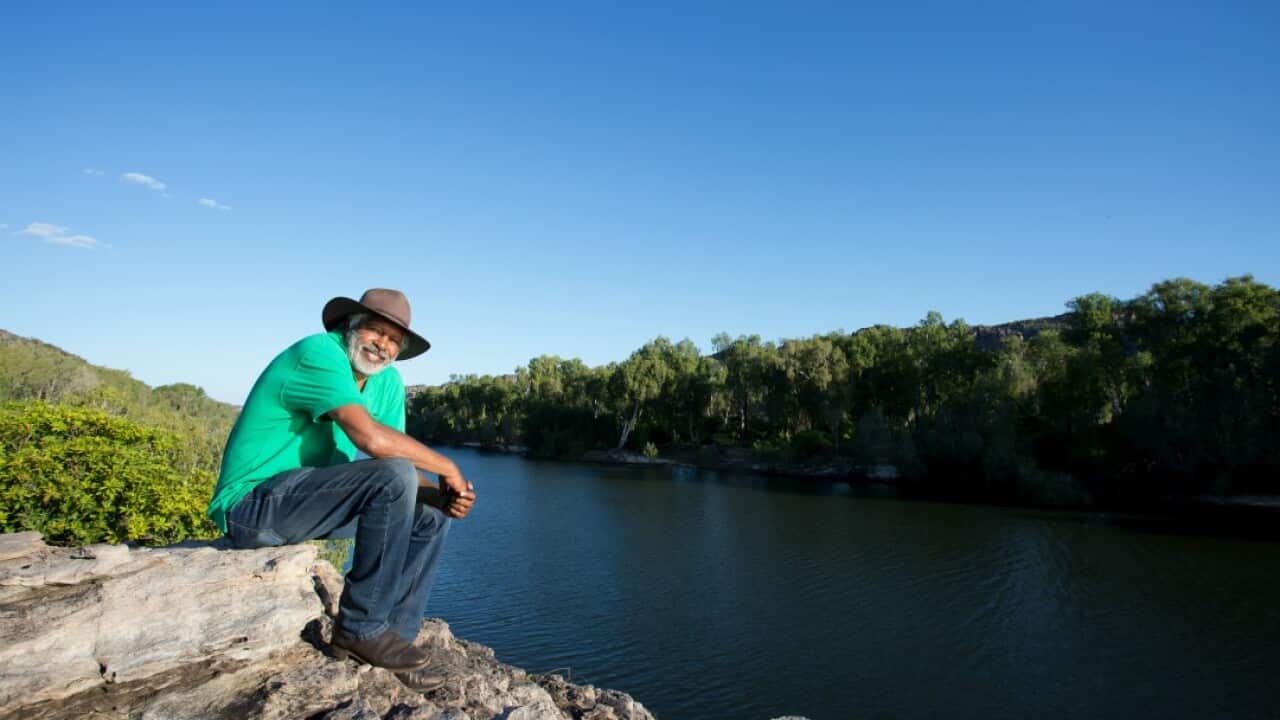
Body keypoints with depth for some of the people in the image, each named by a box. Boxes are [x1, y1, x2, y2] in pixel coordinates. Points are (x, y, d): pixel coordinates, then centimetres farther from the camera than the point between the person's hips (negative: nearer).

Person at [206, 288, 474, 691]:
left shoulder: (388, 381, 6)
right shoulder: (319, 352, -19)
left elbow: (402, 477, 3)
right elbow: (372, 438, -34)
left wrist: (443, 495, -17)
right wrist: (448, 468, -21)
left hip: (310, 498, 9)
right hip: (254, 504, -9)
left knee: (432, 516, 4)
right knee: (394, 476, -28)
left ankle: (394, 636, 4)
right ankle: (362, 628, -15)